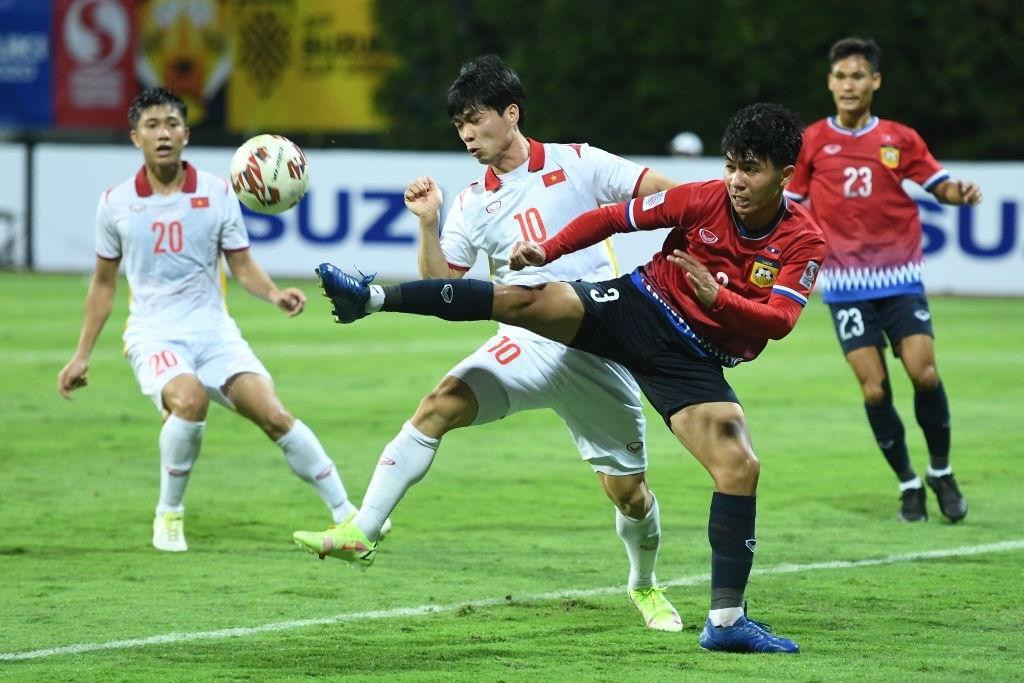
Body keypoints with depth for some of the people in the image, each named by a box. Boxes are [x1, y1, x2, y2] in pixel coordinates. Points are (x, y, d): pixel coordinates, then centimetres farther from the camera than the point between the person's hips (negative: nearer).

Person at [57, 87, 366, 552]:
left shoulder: (217, 193, 2)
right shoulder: (115, 203, 3)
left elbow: (242, 266, 5)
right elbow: (104, 283, 14)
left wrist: (275, 294, -16)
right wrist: (82, 355, 15)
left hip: (213, 330, 1)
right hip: (154, 334, -1)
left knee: (273, 414, -17)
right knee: (189, 398, -33)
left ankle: (345, 512, -4)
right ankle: (169, 515, -13)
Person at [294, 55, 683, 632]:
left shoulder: (577, 164, 0)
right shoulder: (474, 204, 8)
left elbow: (665, 193, 1)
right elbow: (441, 288, 4)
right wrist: (428, 223, -9)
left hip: (599, 355, -2)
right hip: (526, 346, 2)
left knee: (628, 489, 4)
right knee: (439, 405, -24)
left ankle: (645, 586, 33)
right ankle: (361, 531, -27)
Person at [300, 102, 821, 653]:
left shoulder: (805, 243, -11)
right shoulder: (704, 199, -8)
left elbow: (777, 321, -22)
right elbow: (613, 217, 0)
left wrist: (717, 298, -38)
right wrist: (545, 250, -9)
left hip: (691, 360, 0)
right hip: (639, 304, 0)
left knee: (741, 468, -15)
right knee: (523, 300, -19)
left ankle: (726, 621, -10)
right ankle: (373, 297, -12)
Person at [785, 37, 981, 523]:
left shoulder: (899, 140, 4)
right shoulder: (812, 142, 3)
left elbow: (937, 183, 8)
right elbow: (789, 206, 9)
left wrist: (958, 192, -14)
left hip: (900, 278, 0)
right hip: (847, 284, 0)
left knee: (924, 373, -13)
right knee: (874, 389, -7)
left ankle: (941, 473, 9)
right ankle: (908, 484, 11)